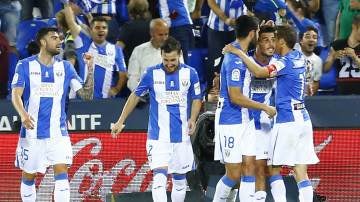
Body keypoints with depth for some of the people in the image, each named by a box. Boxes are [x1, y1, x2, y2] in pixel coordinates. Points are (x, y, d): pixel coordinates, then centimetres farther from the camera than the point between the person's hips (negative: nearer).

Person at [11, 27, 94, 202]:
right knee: (28, 175, 7)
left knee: (61, 172, -13)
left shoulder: (65, 67, 7)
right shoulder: (25, 66, 0)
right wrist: (23, 114, -29)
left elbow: (86, 95, 4)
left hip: (58, 132, 1)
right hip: (32, 132, -1)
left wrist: (90, 70, -10)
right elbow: (16, 95, -9)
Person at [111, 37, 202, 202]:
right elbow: (135, 96, 8)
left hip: (181, 136, 2)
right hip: (158, 137, -2)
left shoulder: (190, 73, 0)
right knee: (159, 177, -17)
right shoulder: (152, 73, -3)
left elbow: (196, 99, 12)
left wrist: (192, 118, -7)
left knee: (179, 179, 11)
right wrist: (121, 121, 7)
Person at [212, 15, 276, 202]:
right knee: (234, 174, -3)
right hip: (230, 122, -9)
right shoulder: (235, 59, -20)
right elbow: (236, 97, -23)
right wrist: (265, 108, -14)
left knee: (249, 167, 4)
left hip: (245, 120, 9)